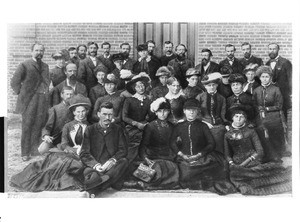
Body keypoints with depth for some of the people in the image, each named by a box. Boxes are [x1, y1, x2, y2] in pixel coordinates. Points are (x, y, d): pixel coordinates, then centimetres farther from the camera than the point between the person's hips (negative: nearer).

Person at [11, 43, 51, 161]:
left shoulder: (45, 66, 15)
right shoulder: (24, 65, -2)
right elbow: (14, 82, -3)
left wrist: (45, 93, 11)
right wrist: (21, 93, -3)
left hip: (43, 101, 4)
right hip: (29, 101, -4)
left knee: (38, 127, 4)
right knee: (27, 127, 1)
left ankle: (35, 150, 16)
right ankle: (25, 153, 9)